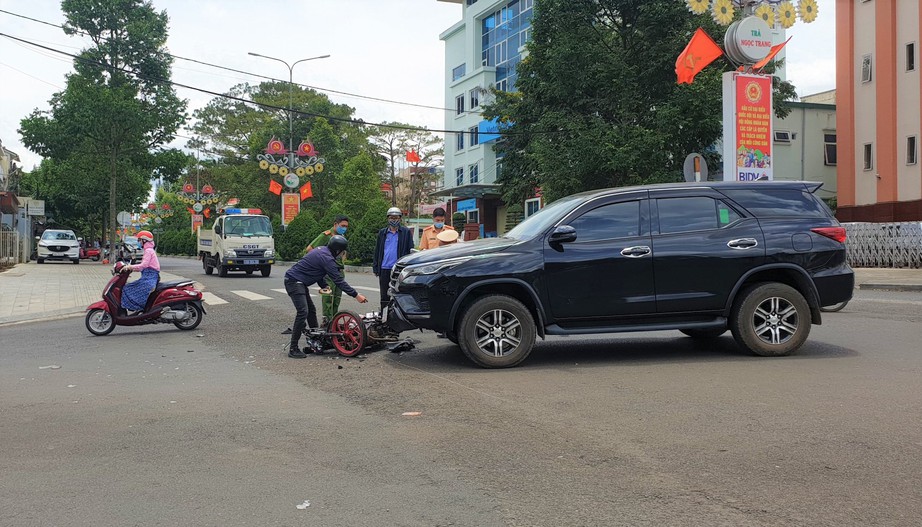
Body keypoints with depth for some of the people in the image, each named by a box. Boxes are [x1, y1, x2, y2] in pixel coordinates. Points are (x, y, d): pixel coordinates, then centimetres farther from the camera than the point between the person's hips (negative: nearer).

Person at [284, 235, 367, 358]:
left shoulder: (322, 250, 11)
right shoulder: (327, 258, -20)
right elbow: (339, 281, -20)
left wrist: (324, 286, 13)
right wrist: (356, 295, -17)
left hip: (299, 282, 11)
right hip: (294, 282, -11)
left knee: (311, 310, 16)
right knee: (303, 312, -19)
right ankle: (293, 349, -18)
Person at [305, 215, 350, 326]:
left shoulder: (342, 237, 18)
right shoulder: (326, 235, -7)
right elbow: (309, 249, -9)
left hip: (340, 270, 8)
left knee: (337, 297, 8)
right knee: (328, 295, -15)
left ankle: (334, 320, 13)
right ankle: (326, 318, -16)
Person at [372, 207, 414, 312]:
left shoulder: (406, 232, 3)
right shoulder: (382, 233, 12)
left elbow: (410, 251, 1)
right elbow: (377, 251, 13)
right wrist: (376, 268, 7)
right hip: (384, 269, 3)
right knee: (384, 296, 9)